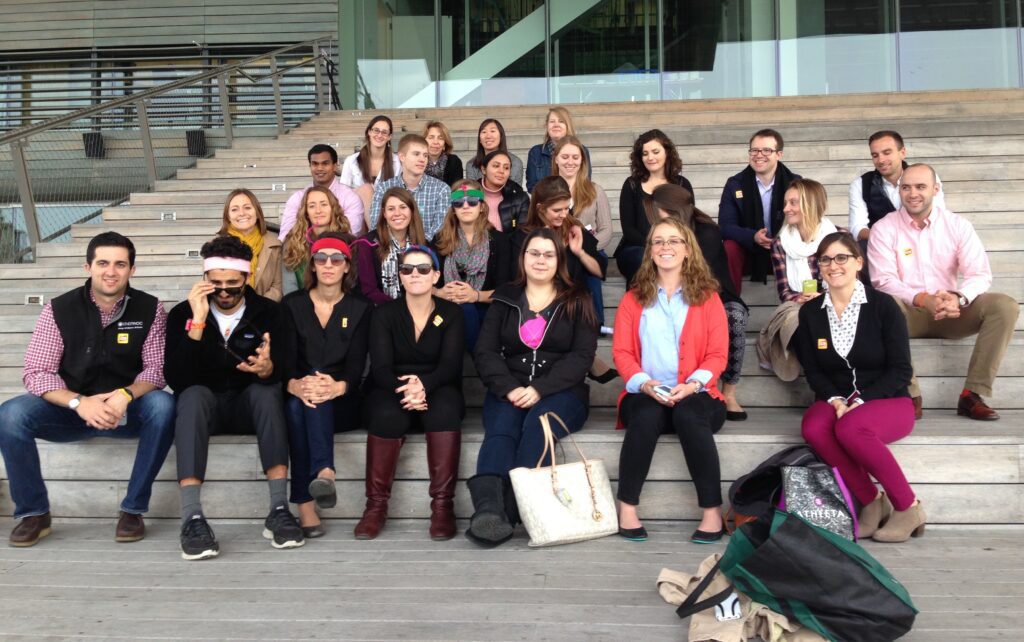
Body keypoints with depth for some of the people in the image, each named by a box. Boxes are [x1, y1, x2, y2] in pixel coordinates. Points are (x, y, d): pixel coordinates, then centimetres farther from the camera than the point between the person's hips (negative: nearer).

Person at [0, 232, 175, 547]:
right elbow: (36, 373, -9)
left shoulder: (150, 309, -6)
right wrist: (79, 402, -28)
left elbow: (156, 368, -9)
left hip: (128, 410, -1)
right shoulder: (58, 310, -5)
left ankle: (133, 509, -19)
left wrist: (126, 395, -30)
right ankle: (33, 512, -6)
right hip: (71, 409, 1)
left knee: (162, 405, -32)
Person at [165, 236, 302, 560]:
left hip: (250, 405, 1)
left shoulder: (268, 312, -4)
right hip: (205, 405, 0)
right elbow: (176, 379, -18)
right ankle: (192, 518, -41)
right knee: (194, 394, -34)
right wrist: (197, 323, -27)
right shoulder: (183, 313, -5)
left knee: (266, 389, -32)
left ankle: (279, 510, -35)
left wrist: (266, 368, -39)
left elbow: (281, 373, -14)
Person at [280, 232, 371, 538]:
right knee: (296, 404, -34)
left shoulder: (360, 309, 7)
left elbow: (357, 364, -5)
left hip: (342, 403, -1)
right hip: (299, 396, 1)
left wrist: (337, 387, -30)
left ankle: (314, 488, -49)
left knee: (318, 399, -35)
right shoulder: (292, 305, 9)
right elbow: (285, 358, -3)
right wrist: (295, 385, -29)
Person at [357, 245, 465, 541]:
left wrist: (423, 384, -32)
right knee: (387, 414, -34)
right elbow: (381, 366, -8)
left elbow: (450, 365, -9)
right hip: (391, 390, 0)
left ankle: (443, 505, -31)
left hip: (438, 390, 0)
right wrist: (404, 389, -31)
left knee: (445, 408, -34)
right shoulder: (385, 314, 4)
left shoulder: (451, 314, 3)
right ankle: (376, 505, -25)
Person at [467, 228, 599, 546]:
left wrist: (540, 389, -17)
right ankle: (488, 509, -51)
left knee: (537, 425, -33)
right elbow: (485, 351, 5)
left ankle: (507, 511, -42)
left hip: (561, 391, -1)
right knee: (500, 431, -30)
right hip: (509, 391, 2)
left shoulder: (577, 300, 9)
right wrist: (509, 388, -14)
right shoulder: (504, 298, 15)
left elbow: (582, 355, -2)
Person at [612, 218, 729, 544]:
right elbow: (621, 352, 5)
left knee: (689, 416, -35)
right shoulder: (633, 299, 13)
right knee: (646, 416, -34)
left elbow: (717, 354, 2)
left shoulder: (708, 297, 9)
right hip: (646, 396, 1)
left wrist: (693, 384, -17)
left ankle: (712, 510, -24)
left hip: (694, 395, -1)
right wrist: (644, 383, -14)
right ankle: (627, 505, -22)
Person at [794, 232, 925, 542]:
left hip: (887, 401, -3)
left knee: (850, 429, -36)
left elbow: (901, 371, -7)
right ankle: (872, 502, -14)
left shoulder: (883, 305, -5)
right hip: (835, 401, 3)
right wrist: (835, 401, -14)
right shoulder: (810, 312, 5)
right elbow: (813, 370, 6)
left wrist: (860, 401, -19)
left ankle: (908, 507, -15)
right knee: (813, 428, -31)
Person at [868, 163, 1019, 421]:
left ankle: (973, 394, -19)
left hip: (952, 312, 3)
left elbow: (980, 274, -5)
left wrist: (958, 298, -28)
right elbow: (883, 281, -11)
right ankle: (910, 396, -29)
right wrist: (922, 299, -28)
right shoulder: (884, 228, -2)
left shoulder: (958, 225, 3)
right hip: (908, 312, -2)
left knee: (1005, 306, -21)